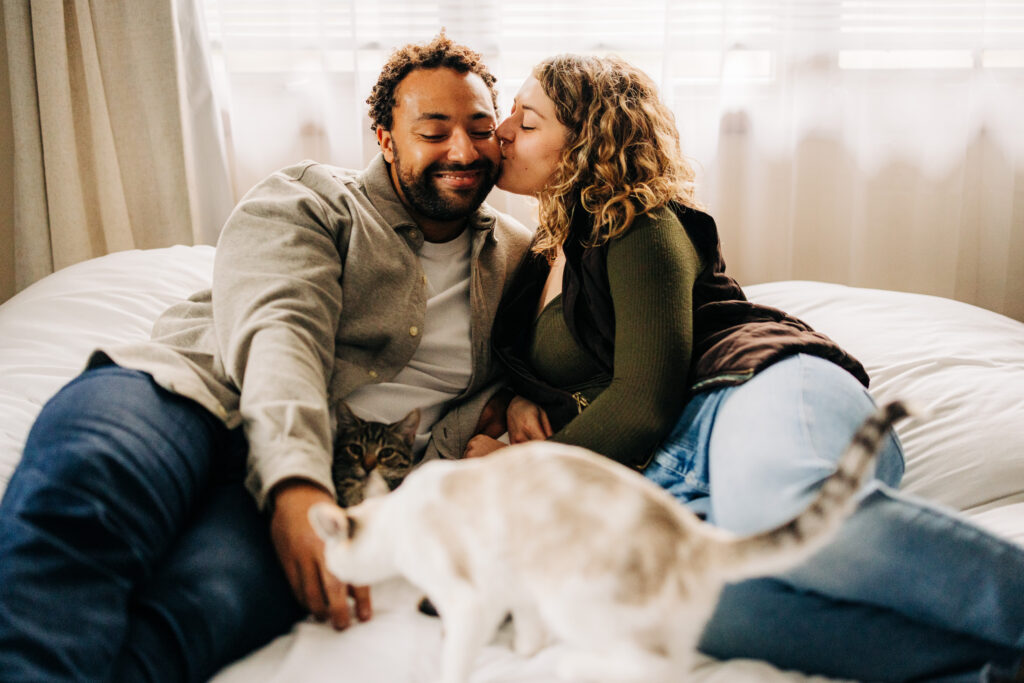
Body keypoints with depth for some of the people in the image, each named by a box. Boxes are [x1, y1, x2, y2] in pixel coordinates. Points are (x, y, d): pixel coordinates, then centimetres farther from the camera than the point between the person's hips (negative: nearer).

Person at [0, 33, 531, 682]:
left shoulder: (517, 256, 24)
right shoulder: (307, 198, 11)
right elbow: (278, 329, -7)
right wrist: (295, 482, -27)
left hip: (334, 480, 1)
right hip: (206, 391, -1)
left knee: (202, 603, -36)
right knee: (79, 486, -39)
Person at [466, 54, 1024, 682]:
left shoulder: (641, 231, 6)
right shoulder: (543, 256, 31)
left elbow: (644, 403, -5)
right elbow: (537, 369, 40)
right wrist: (518, 402, 15)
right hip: (666, 467, 5)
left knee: (778, 509, -45)